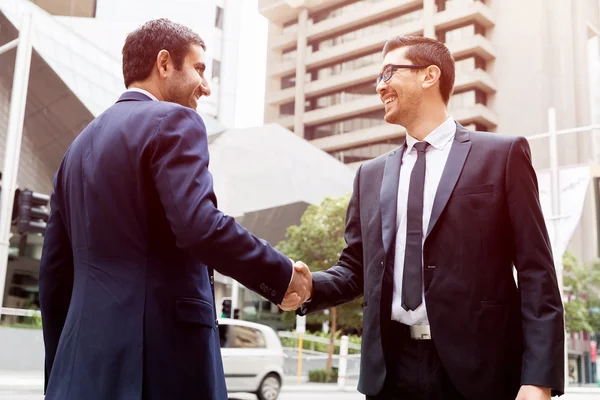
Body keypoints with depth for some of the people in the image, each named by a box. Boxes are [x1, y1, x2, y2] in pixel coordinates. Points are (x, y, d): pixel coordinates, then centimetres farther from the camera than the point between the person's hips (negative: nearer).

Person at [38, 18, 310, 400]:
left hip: (88, 356, 8)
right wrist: (283, 275, -8)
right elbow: (199, 226, -21)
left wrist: (61, 366, 23)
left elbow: (55, 267, 17)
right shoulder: (173, 121, -5)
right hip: (163, 346, -7)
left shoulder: (81, 144, 17)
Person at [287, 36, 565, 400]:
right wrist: (309, 286, -6)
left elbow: (536, 272, -4)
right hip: (390, 370, 4)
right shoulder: (371, 175, 13)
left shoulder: (503, 154, 1)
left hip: (475, 369, -3)